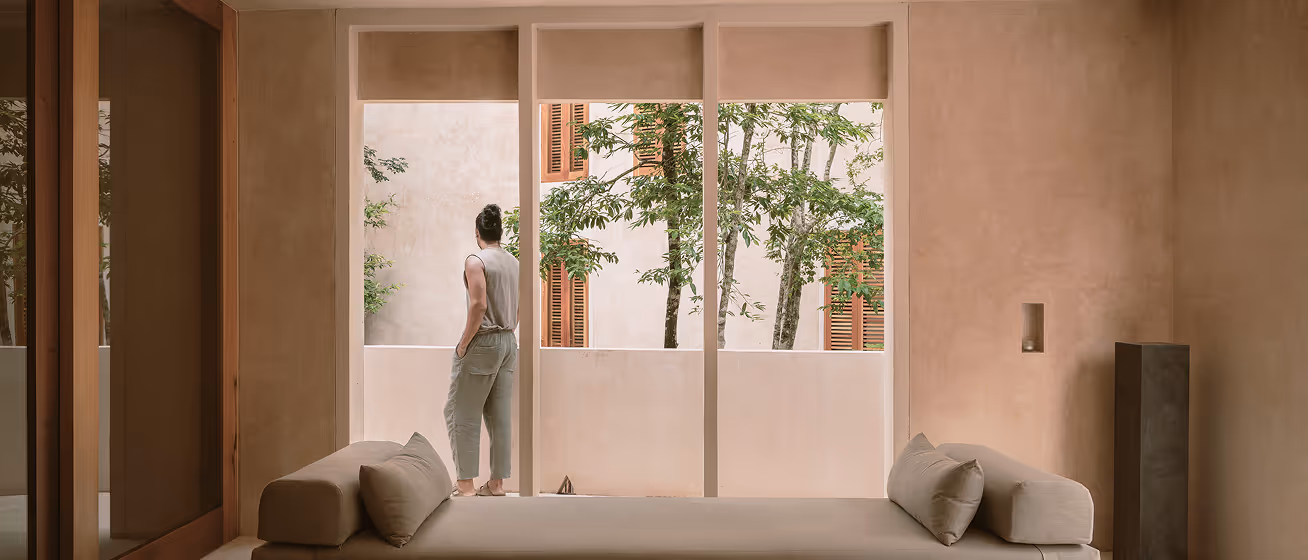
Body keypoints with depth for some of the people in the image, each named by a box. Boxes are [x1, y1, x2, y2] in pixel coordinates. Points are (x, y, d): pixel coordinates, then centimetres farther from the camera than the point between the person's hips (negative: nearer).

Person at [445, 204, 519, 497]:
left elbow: (478, 305, -19)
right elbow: (519, 308, 11)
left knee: (462, 414, 2)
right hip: (509, 342, 7)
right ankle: (497, 483, 14)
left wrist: (463, 344, -13)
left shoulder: (476, 260, -11)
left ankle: (465, 485, 4)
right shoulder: (513, 262, 10)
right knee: (500, 416, 9)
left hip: (482, 343, -7)